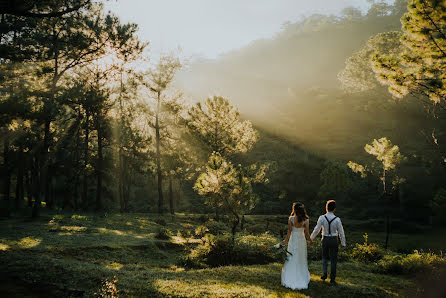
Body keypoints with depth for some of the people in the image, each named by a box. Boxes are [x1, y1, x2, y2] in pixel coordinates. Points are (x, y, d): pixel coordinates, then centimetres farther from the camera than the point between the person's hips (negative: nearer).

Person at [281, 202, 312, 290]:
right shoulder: (305, 220, -8)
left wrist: (286, 240, 1)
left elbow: (289, 231, -11)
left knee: (292, 260, 10)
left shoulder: (291, 219, -13)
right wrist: (310, 240, 12)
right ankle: (302, 279, 20)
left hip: (293, 240, -1)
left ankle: (291, 280, 11)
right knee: (301, 260, 15)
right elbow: (307, 233, -5)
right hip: (302, 240, 1)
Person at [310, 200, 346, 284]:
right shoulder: (337, 219, -15)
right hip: (334, 240, -1)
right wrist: (343, 243, 5)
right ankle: (332, 278, 16)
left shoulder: (322, 218, -15)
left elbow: (316, 230, -10)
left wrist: (311, 238, 4)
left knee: (324, 257, 23)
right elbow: (341, 232, -7)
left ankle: (324, 273, 12)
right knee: (333, 259, 12)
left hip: (325, 239, 1)